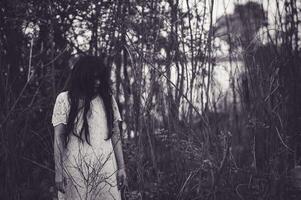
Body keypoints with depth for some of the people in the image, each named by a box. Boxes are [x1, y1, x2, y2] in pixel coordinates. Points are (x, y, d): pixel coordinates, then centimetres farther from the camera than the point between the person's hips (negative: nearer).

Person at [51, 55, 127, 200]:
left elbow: (115, 134, 11)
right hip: (75, 169, -2)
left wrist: (121, 167, 7)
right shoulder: (64, 99, 1)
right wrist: (58, 172, -8)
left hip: (106, 166, 3)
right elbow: (58, 137, -2)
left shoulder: (107, 98, 10)